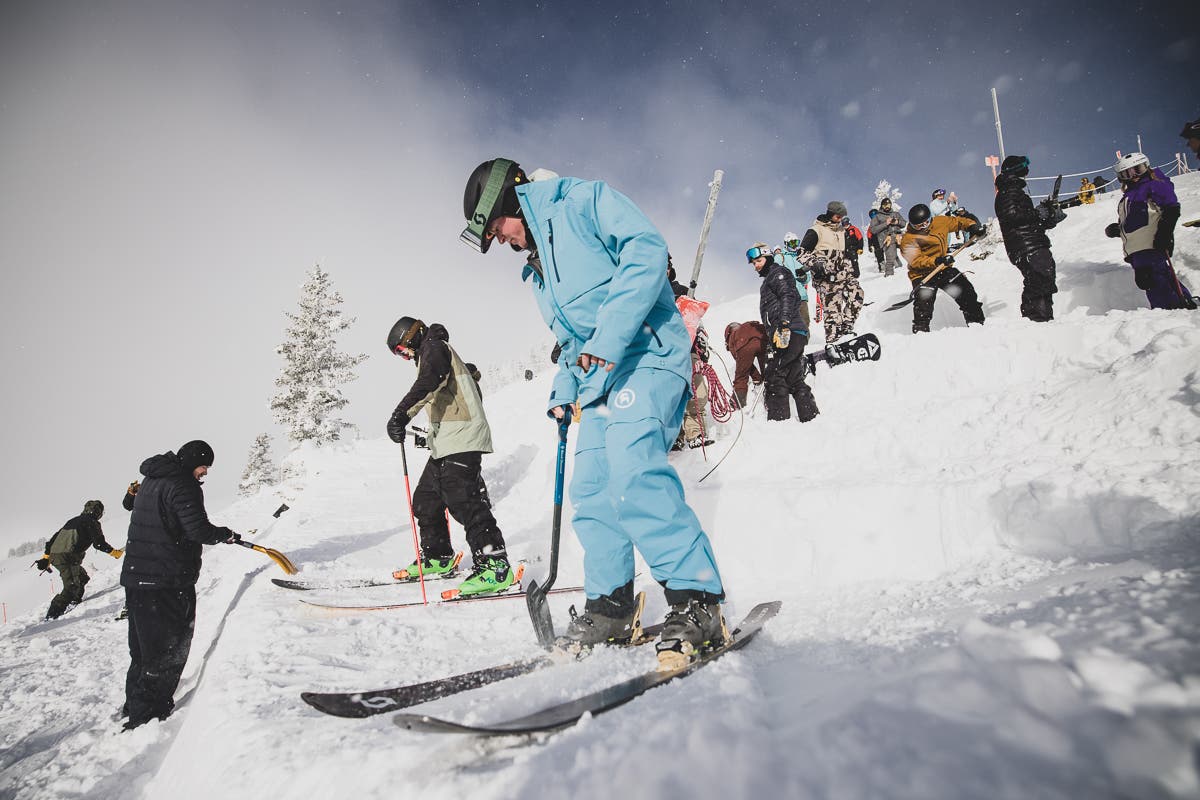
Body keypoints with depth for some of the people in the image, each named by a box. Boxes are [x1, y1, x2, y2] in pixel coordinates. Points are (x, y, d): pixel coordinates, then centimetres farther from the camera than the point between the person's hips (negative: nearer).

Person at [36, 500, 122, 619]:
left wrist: (46, 557, 28)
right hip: (67, 556, -8)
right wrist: (114, 552, 10)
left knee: (83, 578, 20)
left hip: (54, 555, 8)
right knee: (71, 587, -9)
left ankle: (74, 601, 20)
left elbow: (54, 538, 24)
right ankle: (53, 614, -12)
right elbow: (99, 543, -4)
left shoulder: (73, 520, 25)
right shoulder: (93, 523, 3)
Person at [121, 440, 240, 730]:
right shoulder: (182, 485, -16)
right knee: (169, 649, 0)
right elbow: (198, 530, -22)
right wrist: (226, 534, -3)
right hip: (169, 581, -9)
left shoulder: (151, 480, 14)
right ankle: (146, 715, 3)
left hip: (135, 576, 10)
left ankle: (135, 704, 31)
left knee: (144, 646, 20)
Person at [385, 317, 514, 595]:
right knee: (425, 500, 14)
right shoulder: (439, 353, 29)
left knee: (464, 501, -17)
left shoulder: (433, 346, -1)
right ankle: (437, 557, 26)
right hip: (445, 445, 11)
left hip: (460, 441, -11)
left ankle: (495, 566, -19)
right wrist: (431, 435, 39)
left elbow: (429, 382, -23)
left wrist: (402, 413, -33)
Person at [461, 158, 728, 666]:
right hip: (597, 380, 9)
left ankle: (696, 601, -23)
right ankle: (611, 608, 14)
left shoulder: (585, 201, 3)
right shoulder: (536, 273, 27)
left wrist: (608, 337, -22)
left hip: (647, 356, -9)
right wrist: (563, 391, 15)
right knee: (590, 491, 2)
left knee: (631, 465, -27)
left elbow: (645, 249, -14)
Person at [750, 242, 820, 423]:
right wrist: (770, 337, 26)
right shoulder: (768, 280, 32)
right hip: (792, 335, 10)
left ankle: (778, 420, -19)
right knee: (795, 380, 11)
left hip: (787, 332, -10)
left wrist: (783, 324, -27)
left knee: (774, 377, -15)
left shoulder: (778, 273, 3)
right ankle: (811, 417, 13)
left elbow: (788, 296, -15)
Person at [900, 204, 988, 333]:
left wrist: (971, 225, 3)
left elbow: (957, 221, 20)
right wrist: (936, 261, -33)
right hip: (922, 274, -5)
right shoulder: (908, 239, -14)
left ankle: (975, 321, 18)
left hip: (944, 269, 5)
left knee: (965, 290, 2)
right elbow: (915, 260, -22)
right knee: (924, 300, -24)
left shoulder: (940, 222, 2)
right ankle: (920, 329, -12)